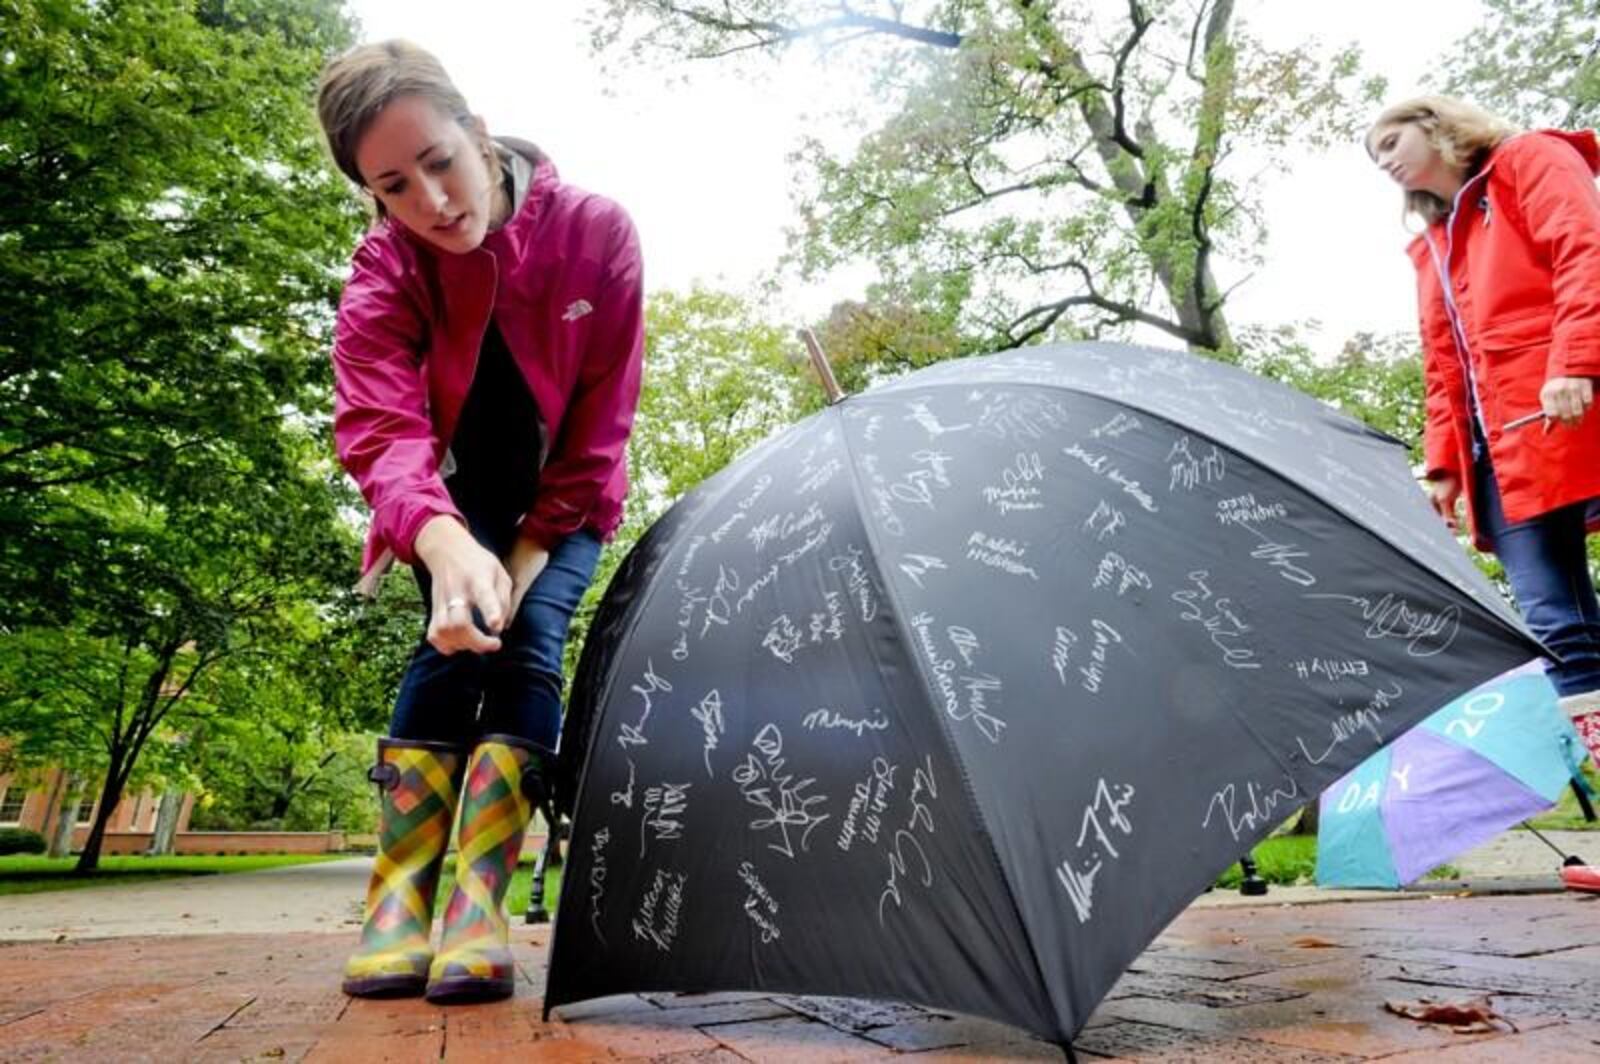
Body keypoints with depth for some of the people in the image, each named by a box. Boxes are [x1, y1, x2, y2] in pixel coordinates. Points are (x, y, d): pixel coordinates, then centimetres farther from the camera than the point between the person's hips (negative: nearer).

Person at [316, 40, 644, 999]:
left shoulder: (598, 232, -22)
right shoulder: (384, 272, -20)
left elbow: (602, 418, -18)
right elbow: (379, 427, -36)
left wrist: (533, 551, -19)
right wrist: (446, 545, -56)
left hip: (563, 500, 0)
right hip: (459, 501, 1)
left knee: (529, 637, -19)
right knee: (455, 636, -19)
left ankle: (479, 909, -20)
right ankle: (397, 909, -13)